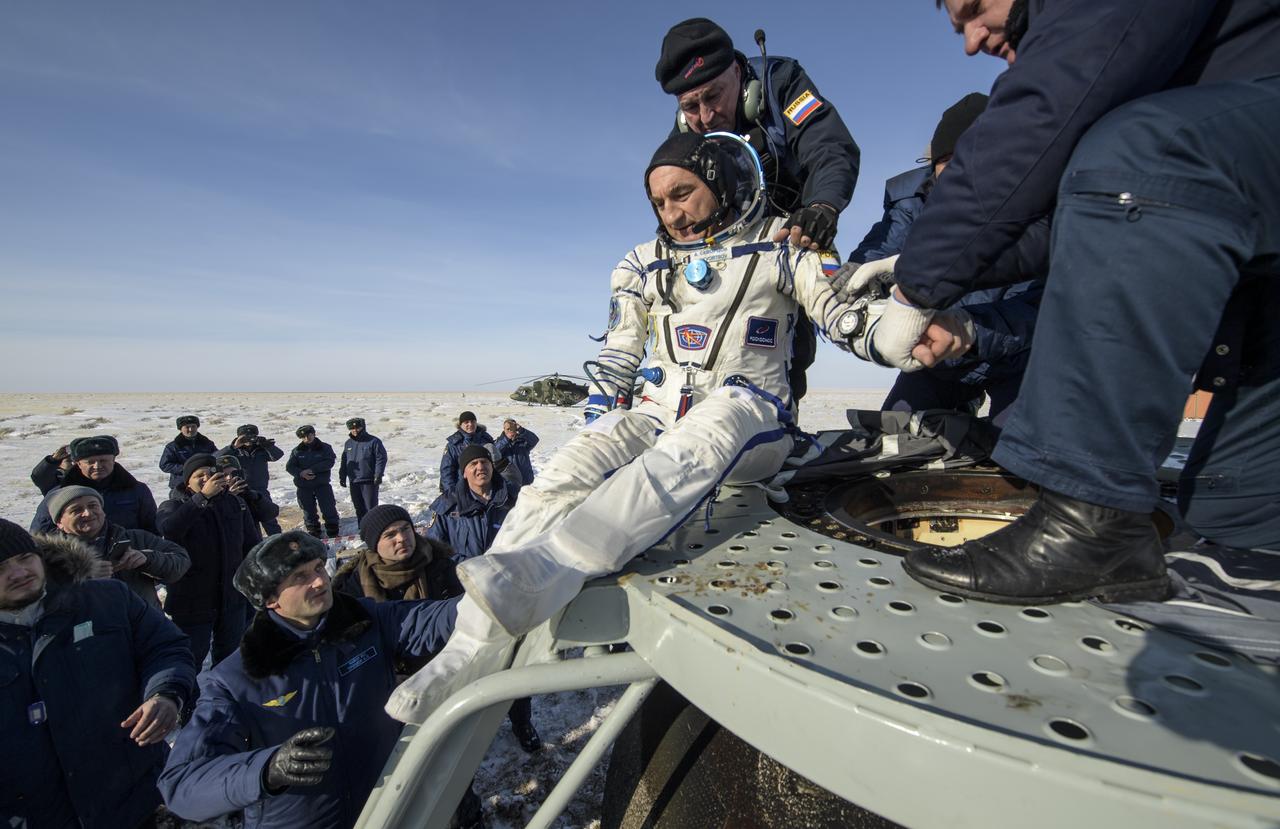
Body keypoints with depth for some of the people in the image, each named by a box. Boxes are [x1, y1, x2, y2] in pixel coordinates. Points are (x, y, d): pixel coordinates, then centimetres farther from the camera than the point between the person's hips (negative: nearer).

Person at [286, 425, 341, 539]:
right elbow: (289, 467, 4)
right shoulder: (297, 451, 6)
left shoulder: (325, 448, 0)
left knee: (329, 509, -3)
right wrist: (301, 473, -16)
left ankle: (333, 533, 8)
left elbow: (330, 462, -12)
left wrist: (312, 469, -19)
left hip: (322, 484, -2)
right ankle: (314, 534, 20)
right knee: (309, 511, 9)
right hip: (304, 487, 2)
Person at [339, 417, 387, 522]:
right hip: (354, 482, 6)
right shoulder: (348, 443, 12)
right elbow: (344, 462, 19)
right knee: (359, 508, 13)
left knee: (371, 507, -3)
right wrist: (342, 477, 14)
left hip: (369, 481, -6)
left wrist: (378, 475, -17)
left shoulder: (373, 441, -7)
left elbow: (381, 458, -10)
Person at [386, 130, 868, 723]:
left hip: (749, 415, -3)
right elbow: (618, 356, 14)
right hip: (661, 412, 4)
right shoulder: (645, 264, 15)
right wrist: (597, 420, 4)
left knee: (689, 448, -39)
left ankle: (535, 577, -56)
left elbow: (840, 314, 2)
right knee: (568, 472, -24)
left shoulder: (780, 245, 7)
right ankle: (474, 649, -27)